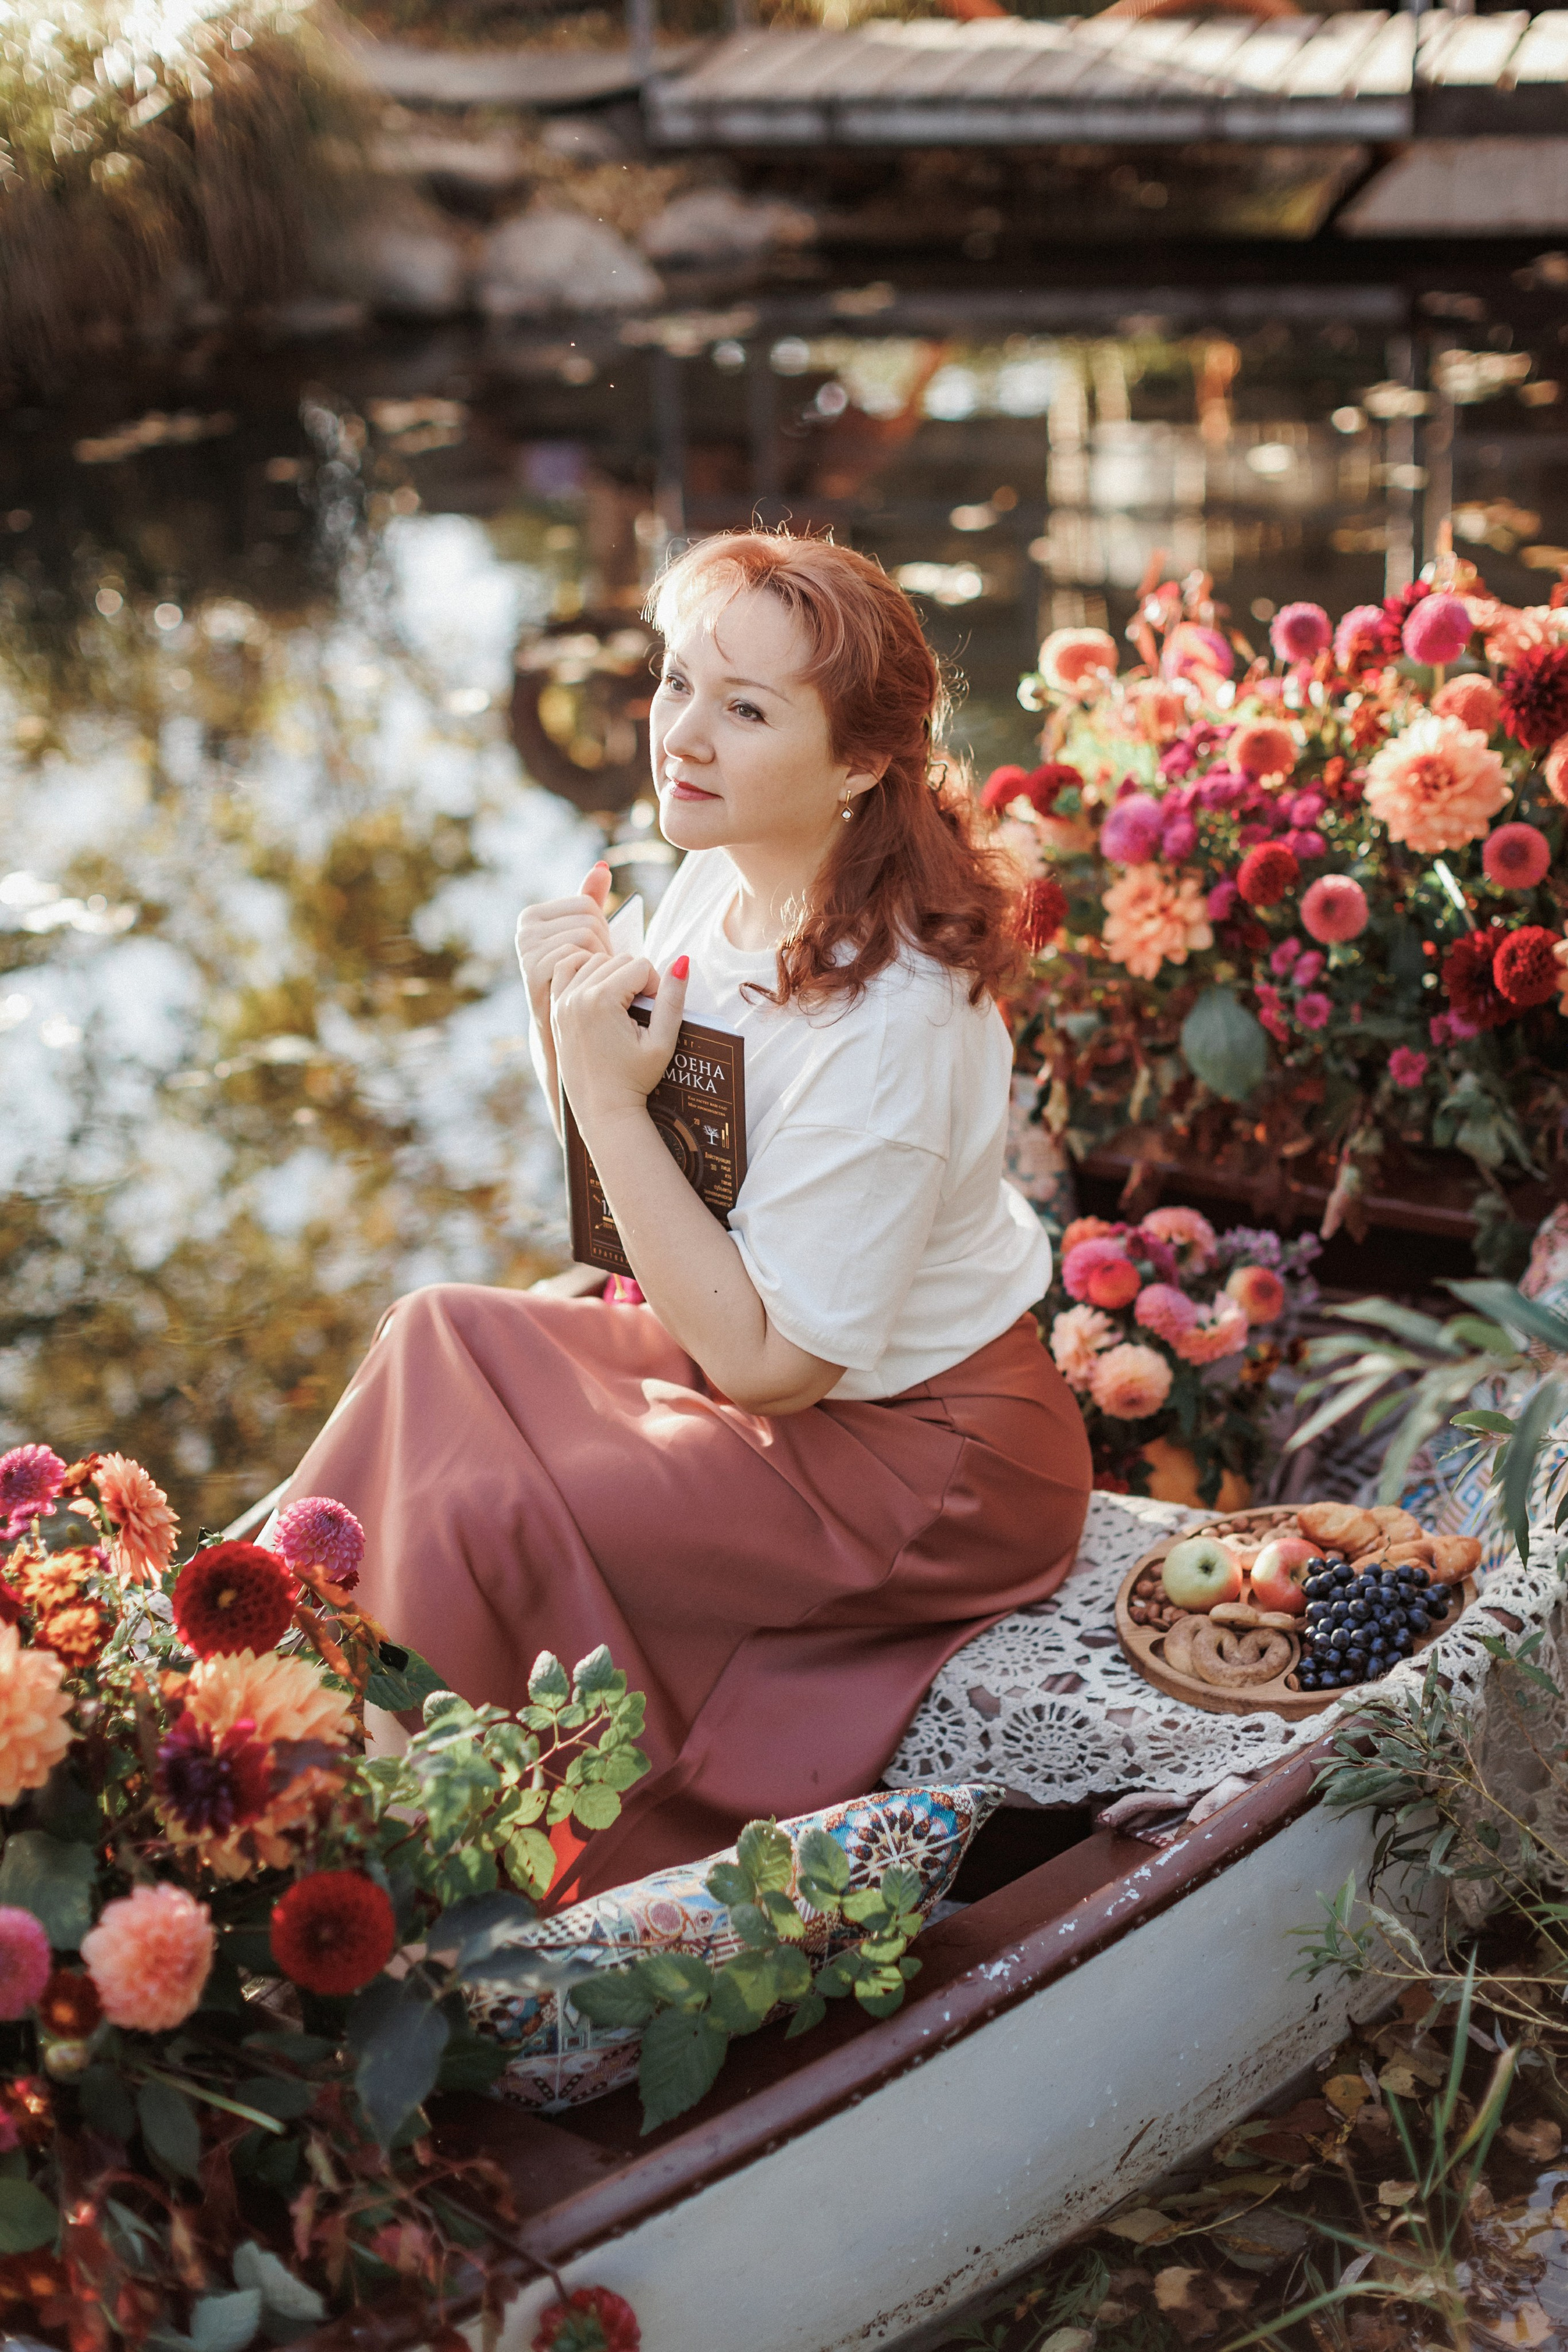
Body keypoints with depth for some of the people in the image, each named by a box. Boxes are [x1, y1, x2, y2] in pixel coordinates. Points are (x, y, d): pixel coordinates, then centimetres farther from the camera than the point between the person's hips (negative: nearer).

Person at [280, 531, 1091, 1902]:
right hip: (756, 1340, 9)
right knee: (447, 1339, 1)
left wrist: (613, 1095, -27)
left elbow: (767, 1363, -26)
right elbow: (617, 1162, 9)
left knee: (482, 1512, -17)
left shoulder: (888, 1019, -30)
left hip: (929, 1459, -9)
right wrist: (566, 1017, -11)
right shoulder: (720, 882, -5)